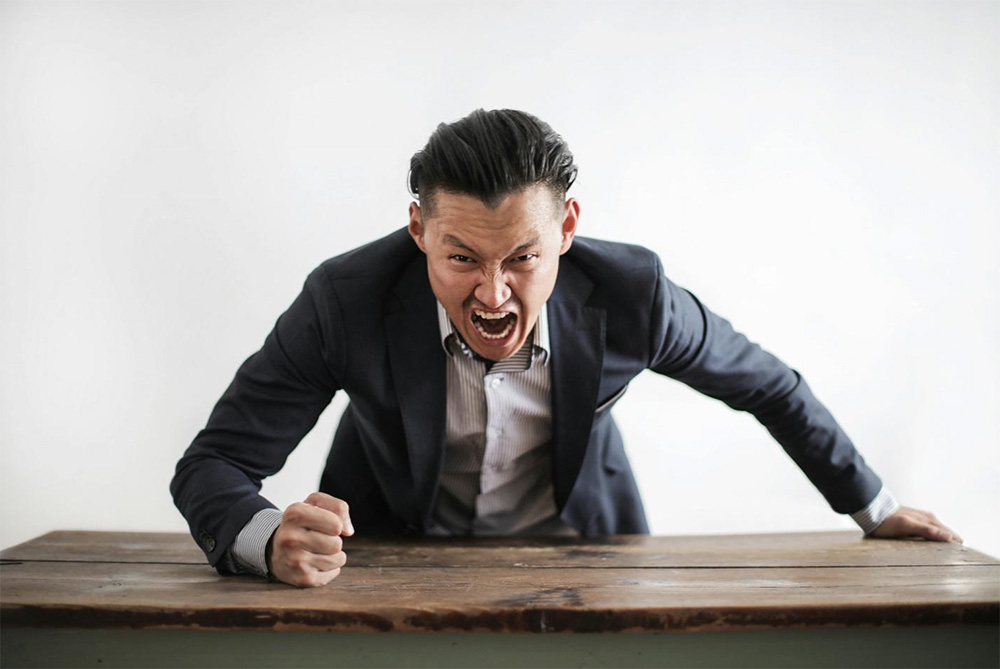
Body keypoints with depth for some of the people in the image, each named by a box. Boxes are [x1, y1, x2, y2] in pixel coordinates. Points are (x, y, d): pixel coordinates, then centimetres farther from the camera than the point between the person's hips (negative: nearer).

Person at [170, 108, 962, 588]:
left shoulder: (630, 295, -24)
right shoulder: (346, 301, -27)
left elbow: (764, 382, -4)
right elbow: (211, 466, -20)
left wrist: (873, 505, 8)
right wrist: (272, 541, -44)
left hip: (575, 544, 1)